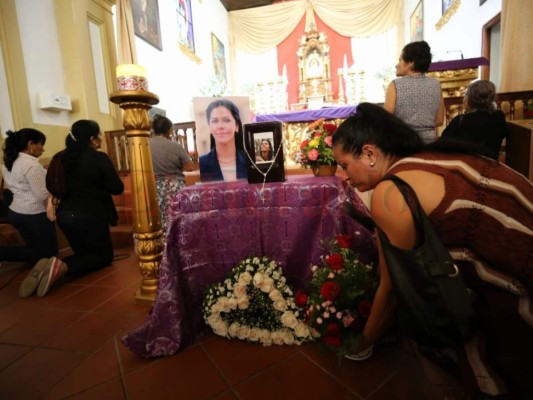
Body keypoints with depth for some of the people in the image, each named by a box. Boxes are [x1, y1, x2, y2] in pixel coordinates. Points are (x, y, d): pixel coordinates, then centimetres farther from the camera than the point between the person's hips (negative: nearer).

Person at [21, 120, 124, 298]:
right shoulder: (100, 158, -11)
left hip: (64, 214, 7)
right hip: (90, 214, -7)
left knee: (84, 254, 23)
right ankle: (63, 268, -16)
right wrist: (101, 184, 9)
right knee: (104, 255, 11)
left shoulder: (62, 157, 8)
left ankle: (48, 266, -6)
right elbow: (117, 188, -10)